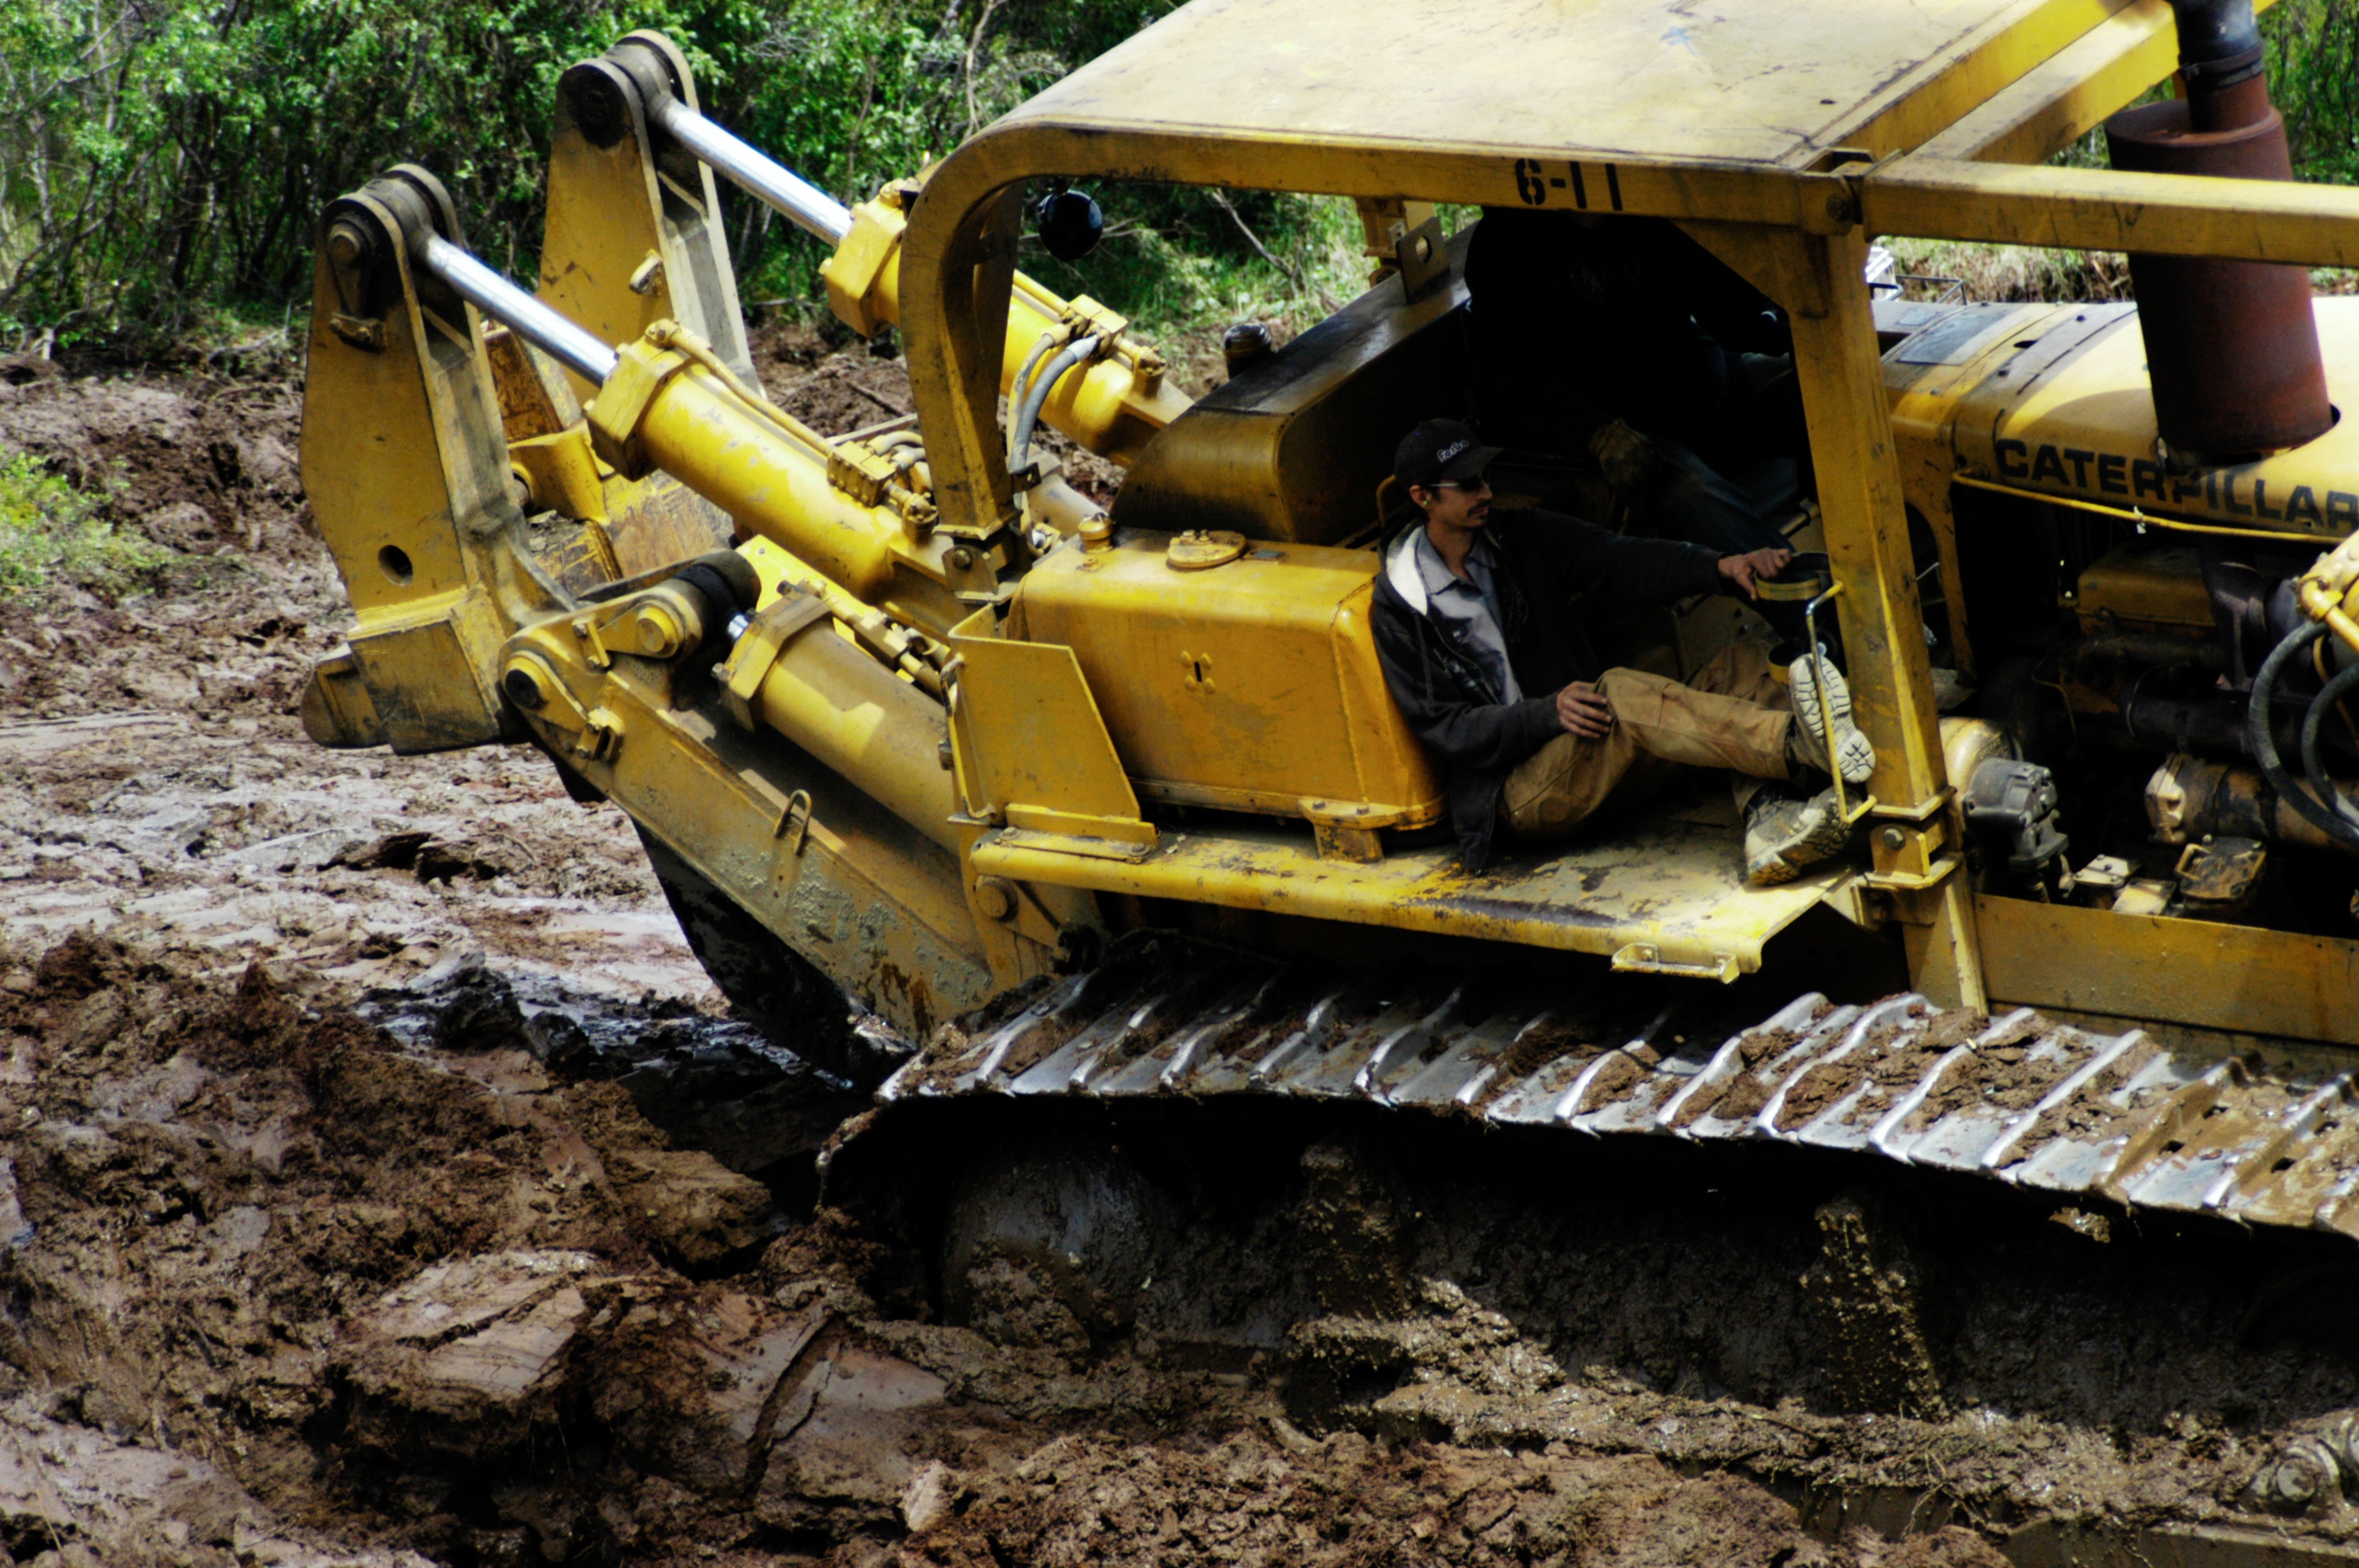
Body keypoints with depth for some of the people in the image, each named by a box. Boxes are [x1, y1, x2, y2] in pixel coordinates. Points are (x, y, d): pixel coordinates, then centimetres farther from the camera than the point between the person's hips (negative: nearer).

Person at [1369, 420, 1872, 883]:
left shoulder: (1522, 538, 11)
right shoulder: (1399, 607, -3)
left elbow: (1618, 560, -5)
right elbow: (1444, 729, -8)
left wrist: (1719, 567, -23)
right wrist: (1548, 714, -25)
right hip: (1520, 794, -6)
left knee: (1741, 664, -12)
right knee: (1620, 692, -34)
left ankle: (1768, 824, -41)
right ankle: (1797, 742, -55)